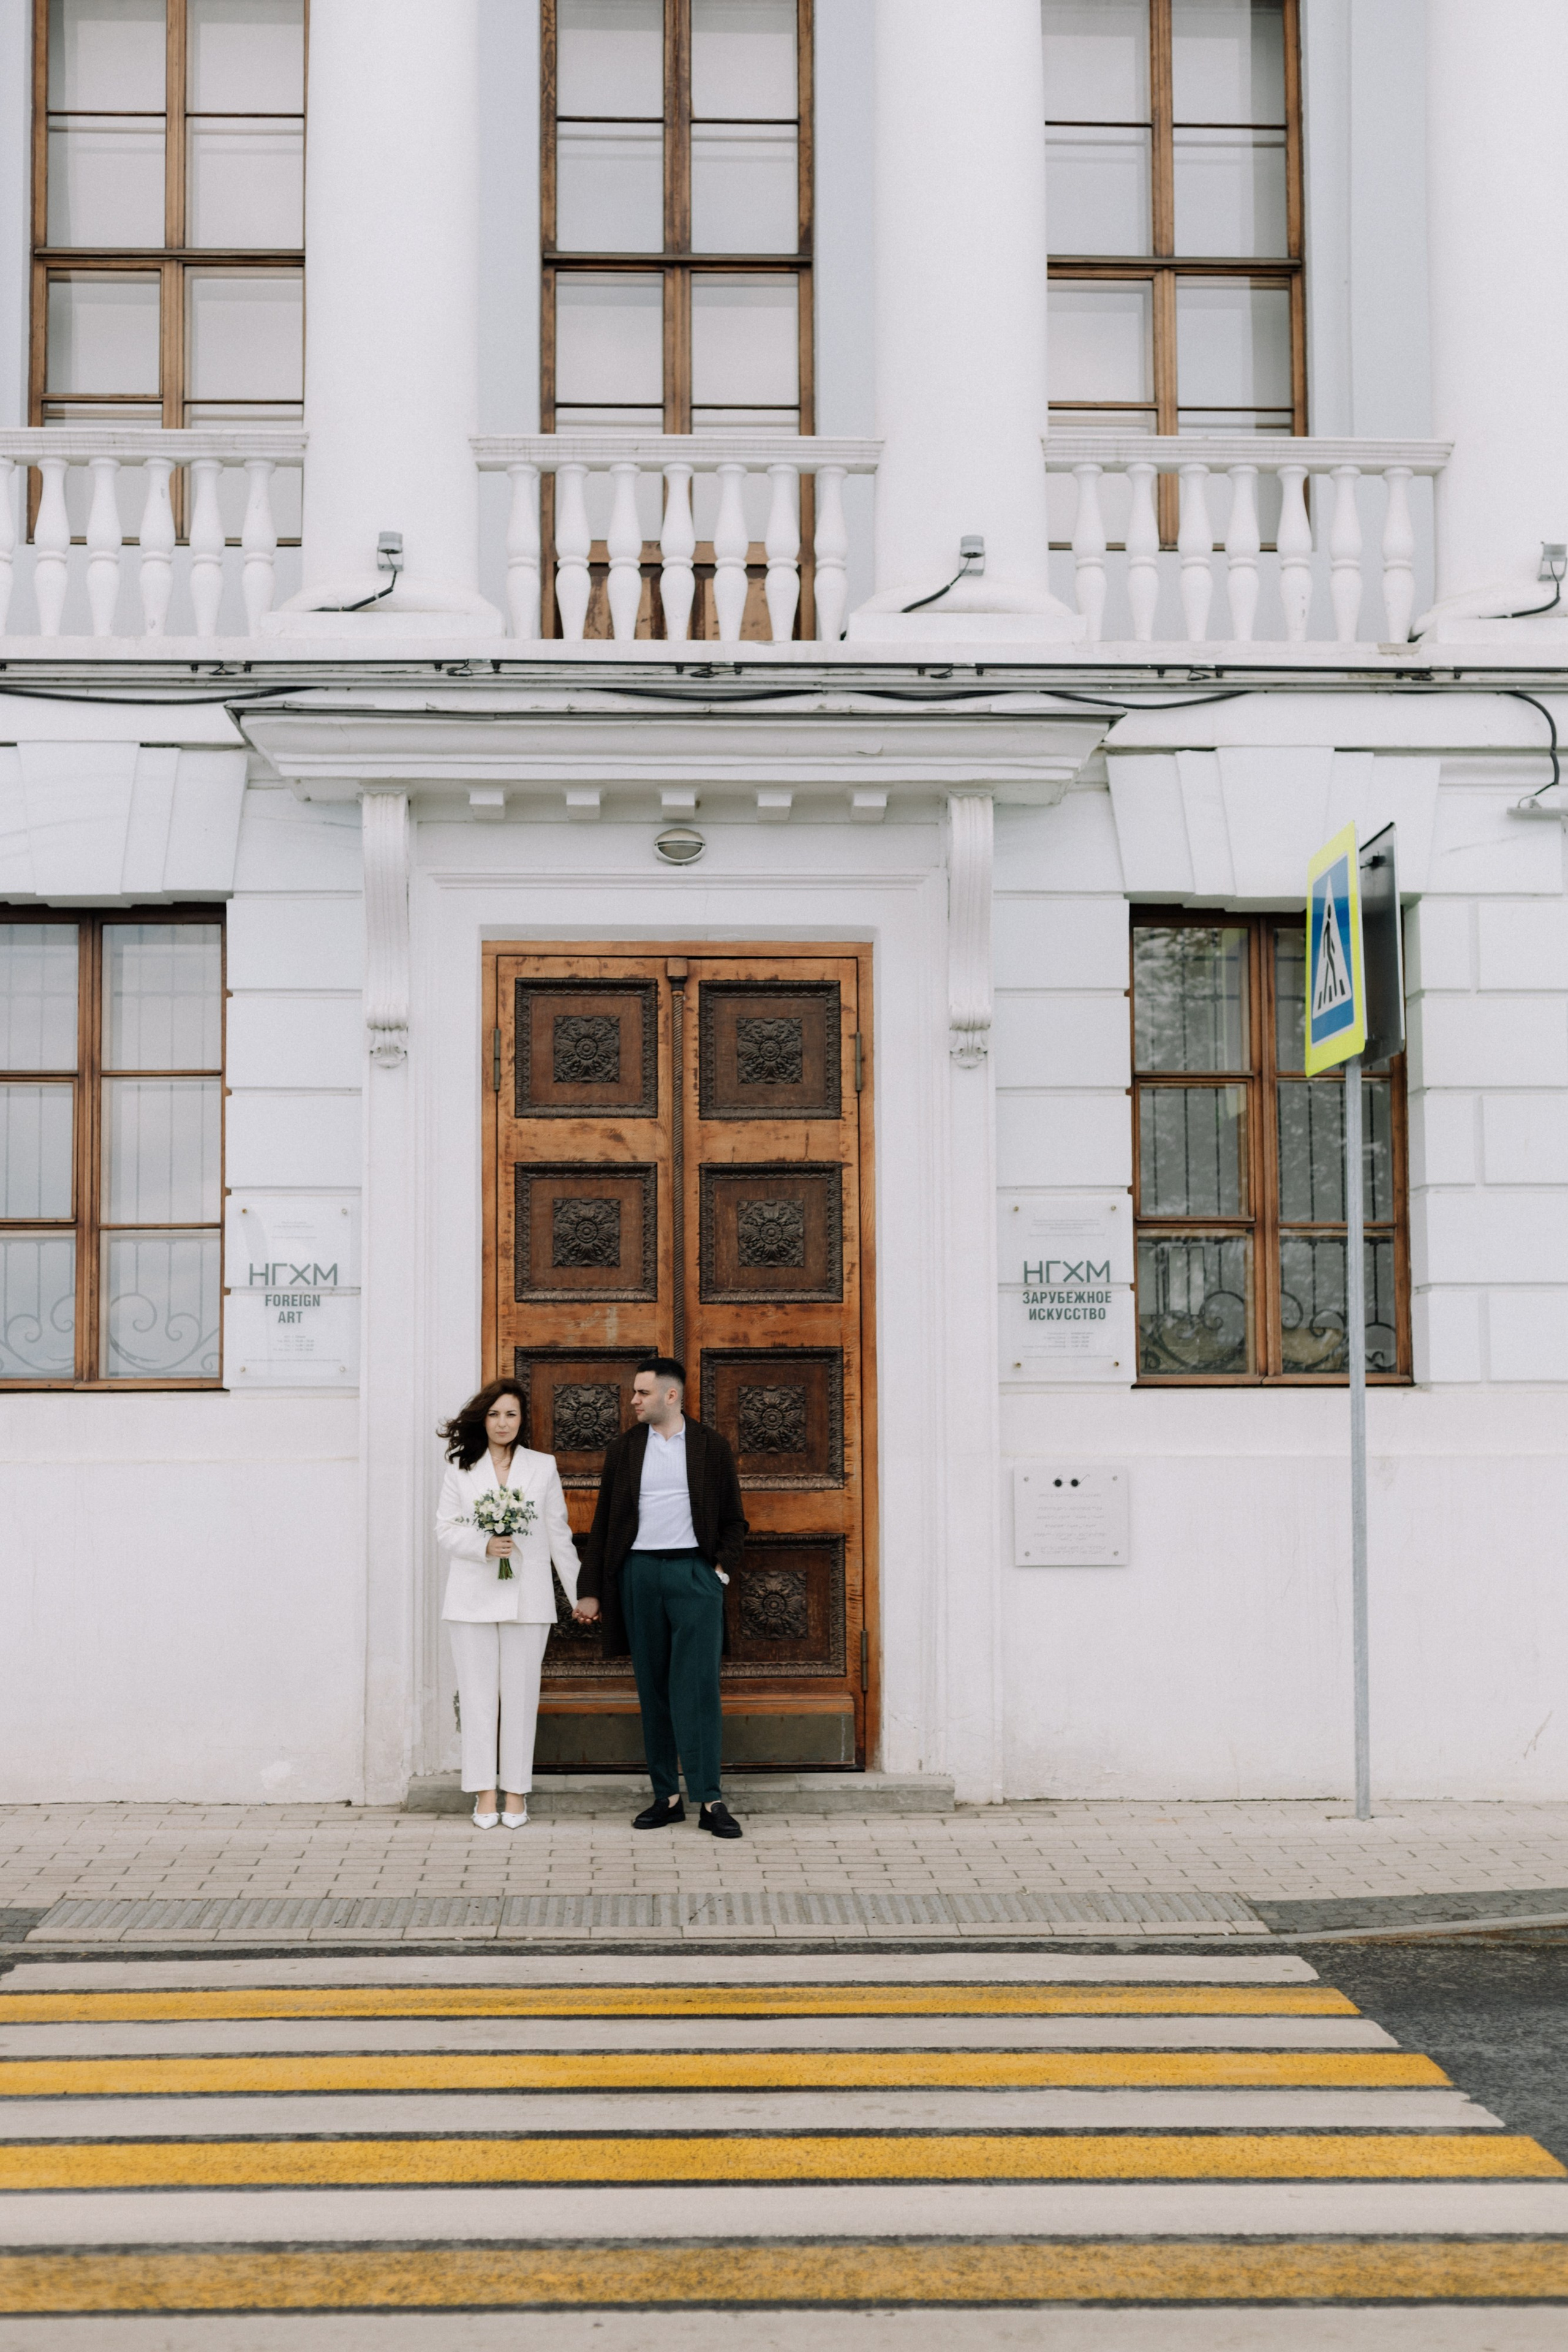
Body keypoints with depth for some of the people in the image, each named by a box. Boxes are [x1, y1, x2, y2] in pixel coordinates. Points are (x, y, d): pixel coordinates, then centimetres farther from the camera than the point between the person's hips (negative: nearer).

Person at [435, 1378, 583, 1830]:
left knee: (520, 1694, 1)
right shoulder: (462, 1469, 7)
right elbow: (445, 1530, 3)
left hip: (527, 1599, 0)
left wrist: (579, 1592, 8)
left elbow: (558, 1534, 9)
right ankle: (484, 1792, 8)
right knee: (478, 1693, 1)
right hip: (474, 1598, 0)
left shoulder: (542, 1468, 8)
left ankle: (515, 1791, 9)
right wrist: (485, 1546, -15)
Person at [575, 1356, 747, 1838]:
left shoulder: (710, 1446, 4)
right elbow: (604, 1522, 10)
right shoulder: (623, 1449, 9)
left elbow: (733, 1518, 9)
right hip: (639, 1575, 3)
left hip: (694, 1572, -3)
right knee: (652, 1689, 5)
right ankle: (667, 1797, 11)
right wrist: (590, 1589, 6)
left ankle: (710, 1801, -7)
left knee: (697, 1688, -8)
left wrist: (723, 1566, -4)